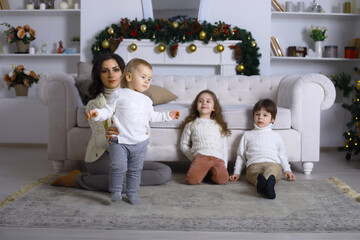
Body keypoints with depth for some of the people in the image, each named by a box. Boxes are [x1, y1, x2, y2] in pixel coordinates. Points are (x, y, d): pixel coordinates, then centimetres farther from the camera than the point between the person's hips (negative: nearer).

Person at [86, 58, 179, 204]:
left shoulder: (146, 100, 14)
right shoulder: (119, 94, -3)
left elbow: (151, 116, 28)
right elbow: (108, 111, -4)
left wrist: (168, 115, 26)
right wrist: (97, 113, -23)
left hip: (140, 142, 5)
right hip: (120, 141, -5)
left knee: (136, 170, 11)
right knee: (119, 168, -13)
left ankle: (132, 194, 25)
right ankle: (116, 192, 8)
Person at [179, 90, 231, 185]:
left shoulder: (219, 125, 26)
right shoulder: (191, 124, 21)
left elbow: (224, 147, 21)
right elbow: (183, 145, 21)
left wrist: (224, 165, 11)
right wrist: (194, 157, 9)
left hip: (217, 158, 1)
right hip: (200, 156, -1)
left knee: (222, 179, -30)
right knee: (192, 180, -30)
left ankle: (210, 172, 1)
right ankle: (203, 172, 1)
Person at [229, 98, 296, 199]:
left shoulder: (276, 136, 28)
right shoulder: (247, 135, 28)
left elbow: (282, 155, 30)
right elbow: (240, 156, 27)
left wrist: (287, 170, 14)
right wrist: (236, 173, 16)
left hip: (273, 163, 0)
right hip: (254, 164, 0)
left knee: (271, 169, -40)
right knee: (252, 173, -39)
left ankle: (263, 183, -72)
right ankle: (265, 186, -70)